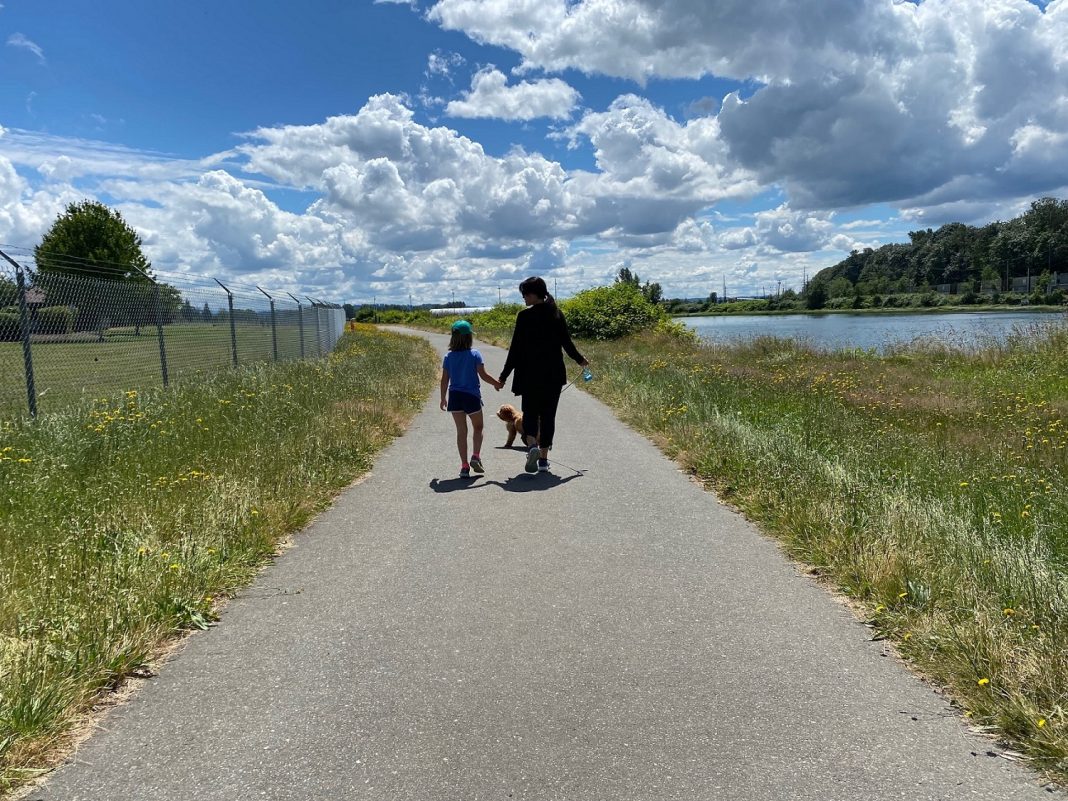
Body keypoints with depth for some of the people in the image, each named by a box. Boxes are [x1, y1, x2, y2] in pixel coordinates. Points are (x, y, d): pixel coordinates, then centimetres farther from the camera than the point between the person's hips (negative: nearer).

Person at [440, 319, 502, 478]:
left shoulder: (448, 357, 1)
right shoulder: (475, 355, -8)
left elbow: (444, 380, 3)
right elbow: (483, 375, -9)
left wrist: (443, 399, 12)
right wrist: (496, 383, 7)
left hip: (455, 397, 2)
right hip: (472, 396, -2)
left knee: (461, 431, 7)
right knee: (477, 427, 18)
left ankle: (464, 466, 5)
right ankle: (475, 457, 1)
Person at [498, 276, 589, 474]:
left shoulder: (524, 316, -9)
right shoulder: (557, 315, 1)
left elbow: (516, 349, -10)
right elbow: (567, 343, 5)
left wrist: (504, 376, -4)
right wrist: (580, 360, 24)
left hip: (530, 375, -3)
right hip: (554, 374, 3)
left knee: (530, 412, 11)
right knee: (548, 414, 10)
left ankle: (532, 445, -15)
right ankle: (543, 459, 12)